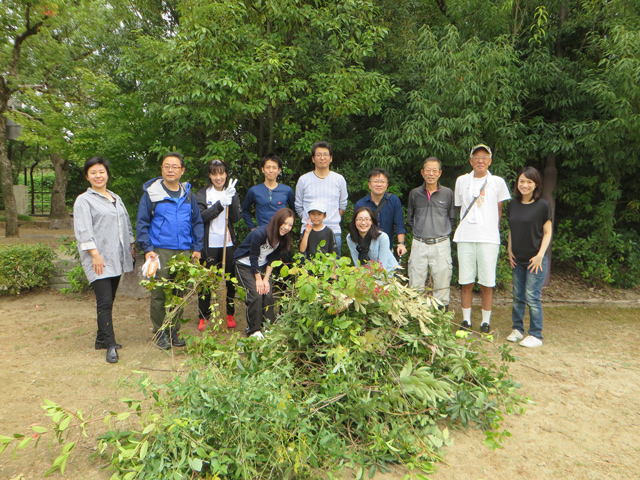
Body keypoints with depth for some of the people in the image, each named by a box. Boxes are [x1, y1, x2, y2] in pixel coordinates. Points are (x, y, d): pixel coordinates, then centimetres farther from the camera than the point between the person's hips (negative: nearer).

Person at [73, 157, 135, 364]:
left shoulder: (116, 199, 18)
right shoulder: (84, 200, -1)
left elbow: (126, 224, 23)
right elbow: (83, 230, -10)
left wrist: (131, 245, 18)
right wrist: (94, 253, -17)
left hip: (116, 257, 6)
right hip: (98, 259, -6)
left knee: (109, 300, 11)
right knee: (104, 302, -9)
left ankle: (102, 339, 22)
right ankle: (110, 345, -4)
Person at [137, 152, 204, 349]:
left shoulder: (188, 195, 12)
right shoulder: (151, 193, 1)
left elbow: (197, 222, 15)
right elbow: (142, 223, 0)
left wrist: (197, 248, 6)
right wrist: (147, 249, -8)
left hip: (183, 252, 3)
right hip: (160, 251, -3)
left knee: (180, 294, 8)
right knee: (159, 294, 0)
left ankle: (174, 331, 22)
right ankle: (160, 332, 14)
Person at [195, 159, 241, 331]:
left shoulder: (232, 193, 10)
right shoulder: (202, 194, 3)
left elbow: (236, 218, -1)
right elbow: (201, 217, -11)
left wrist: (231, 199, -15)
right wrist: (220, 204, -20)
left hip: (228, 243, 2)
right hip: (209, 244, -2)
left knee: (229, 280, 7)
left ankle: (229, 315, 20)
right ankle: (204, 317, 15)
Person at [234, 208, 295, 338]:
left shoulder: (283, 238, -10)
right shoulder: (259, 233, -30)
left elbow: (272, 259, -3)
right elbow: (253, 257, -21)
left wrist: (266, 278, -9)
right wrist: (258, 279, -15)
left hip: (262, 266, 6)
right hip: (245, 265, -5)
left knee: (268, 294, -7)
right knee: (255, 294, -16)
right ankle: (253, 330, -4)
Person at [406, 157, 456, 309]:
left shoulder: (448, 193, 4)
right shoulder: (414, 193, 7)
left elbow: (452, 218, 12)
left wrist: (444, 232, 5)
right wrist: (418, 231, 9)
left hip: (441, 244, -1)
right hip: (419, 244, 1)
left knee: (442, 283, 3)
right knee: (415, 285, 3)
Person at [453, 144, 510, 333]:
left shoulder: (497, 182, 7)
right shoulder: (462, 181, 11)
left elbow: (499, 210, 14)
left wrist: (492, 229, 11)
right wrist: (468, 225, 12)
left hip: (489, 238, -1)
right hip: (465, 237, 1)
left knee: (487, 284, 0)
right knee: (466, 283, 3)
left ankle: (486, 322, 13)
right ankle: (466, 321, 15)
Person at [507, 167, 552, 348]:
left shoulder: (542, 205, -8)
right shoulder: (513, 204, 6)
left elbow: (547, 232, -5)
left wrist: (540, 255, -12)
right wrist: (510, 250, 7)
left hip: (535, 259, -5)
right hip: (517, 259, 5)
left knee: (532, 297, -3)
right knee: (517, 296, 12)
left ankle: (536, 335, 9)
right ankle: (517, 329, 25)